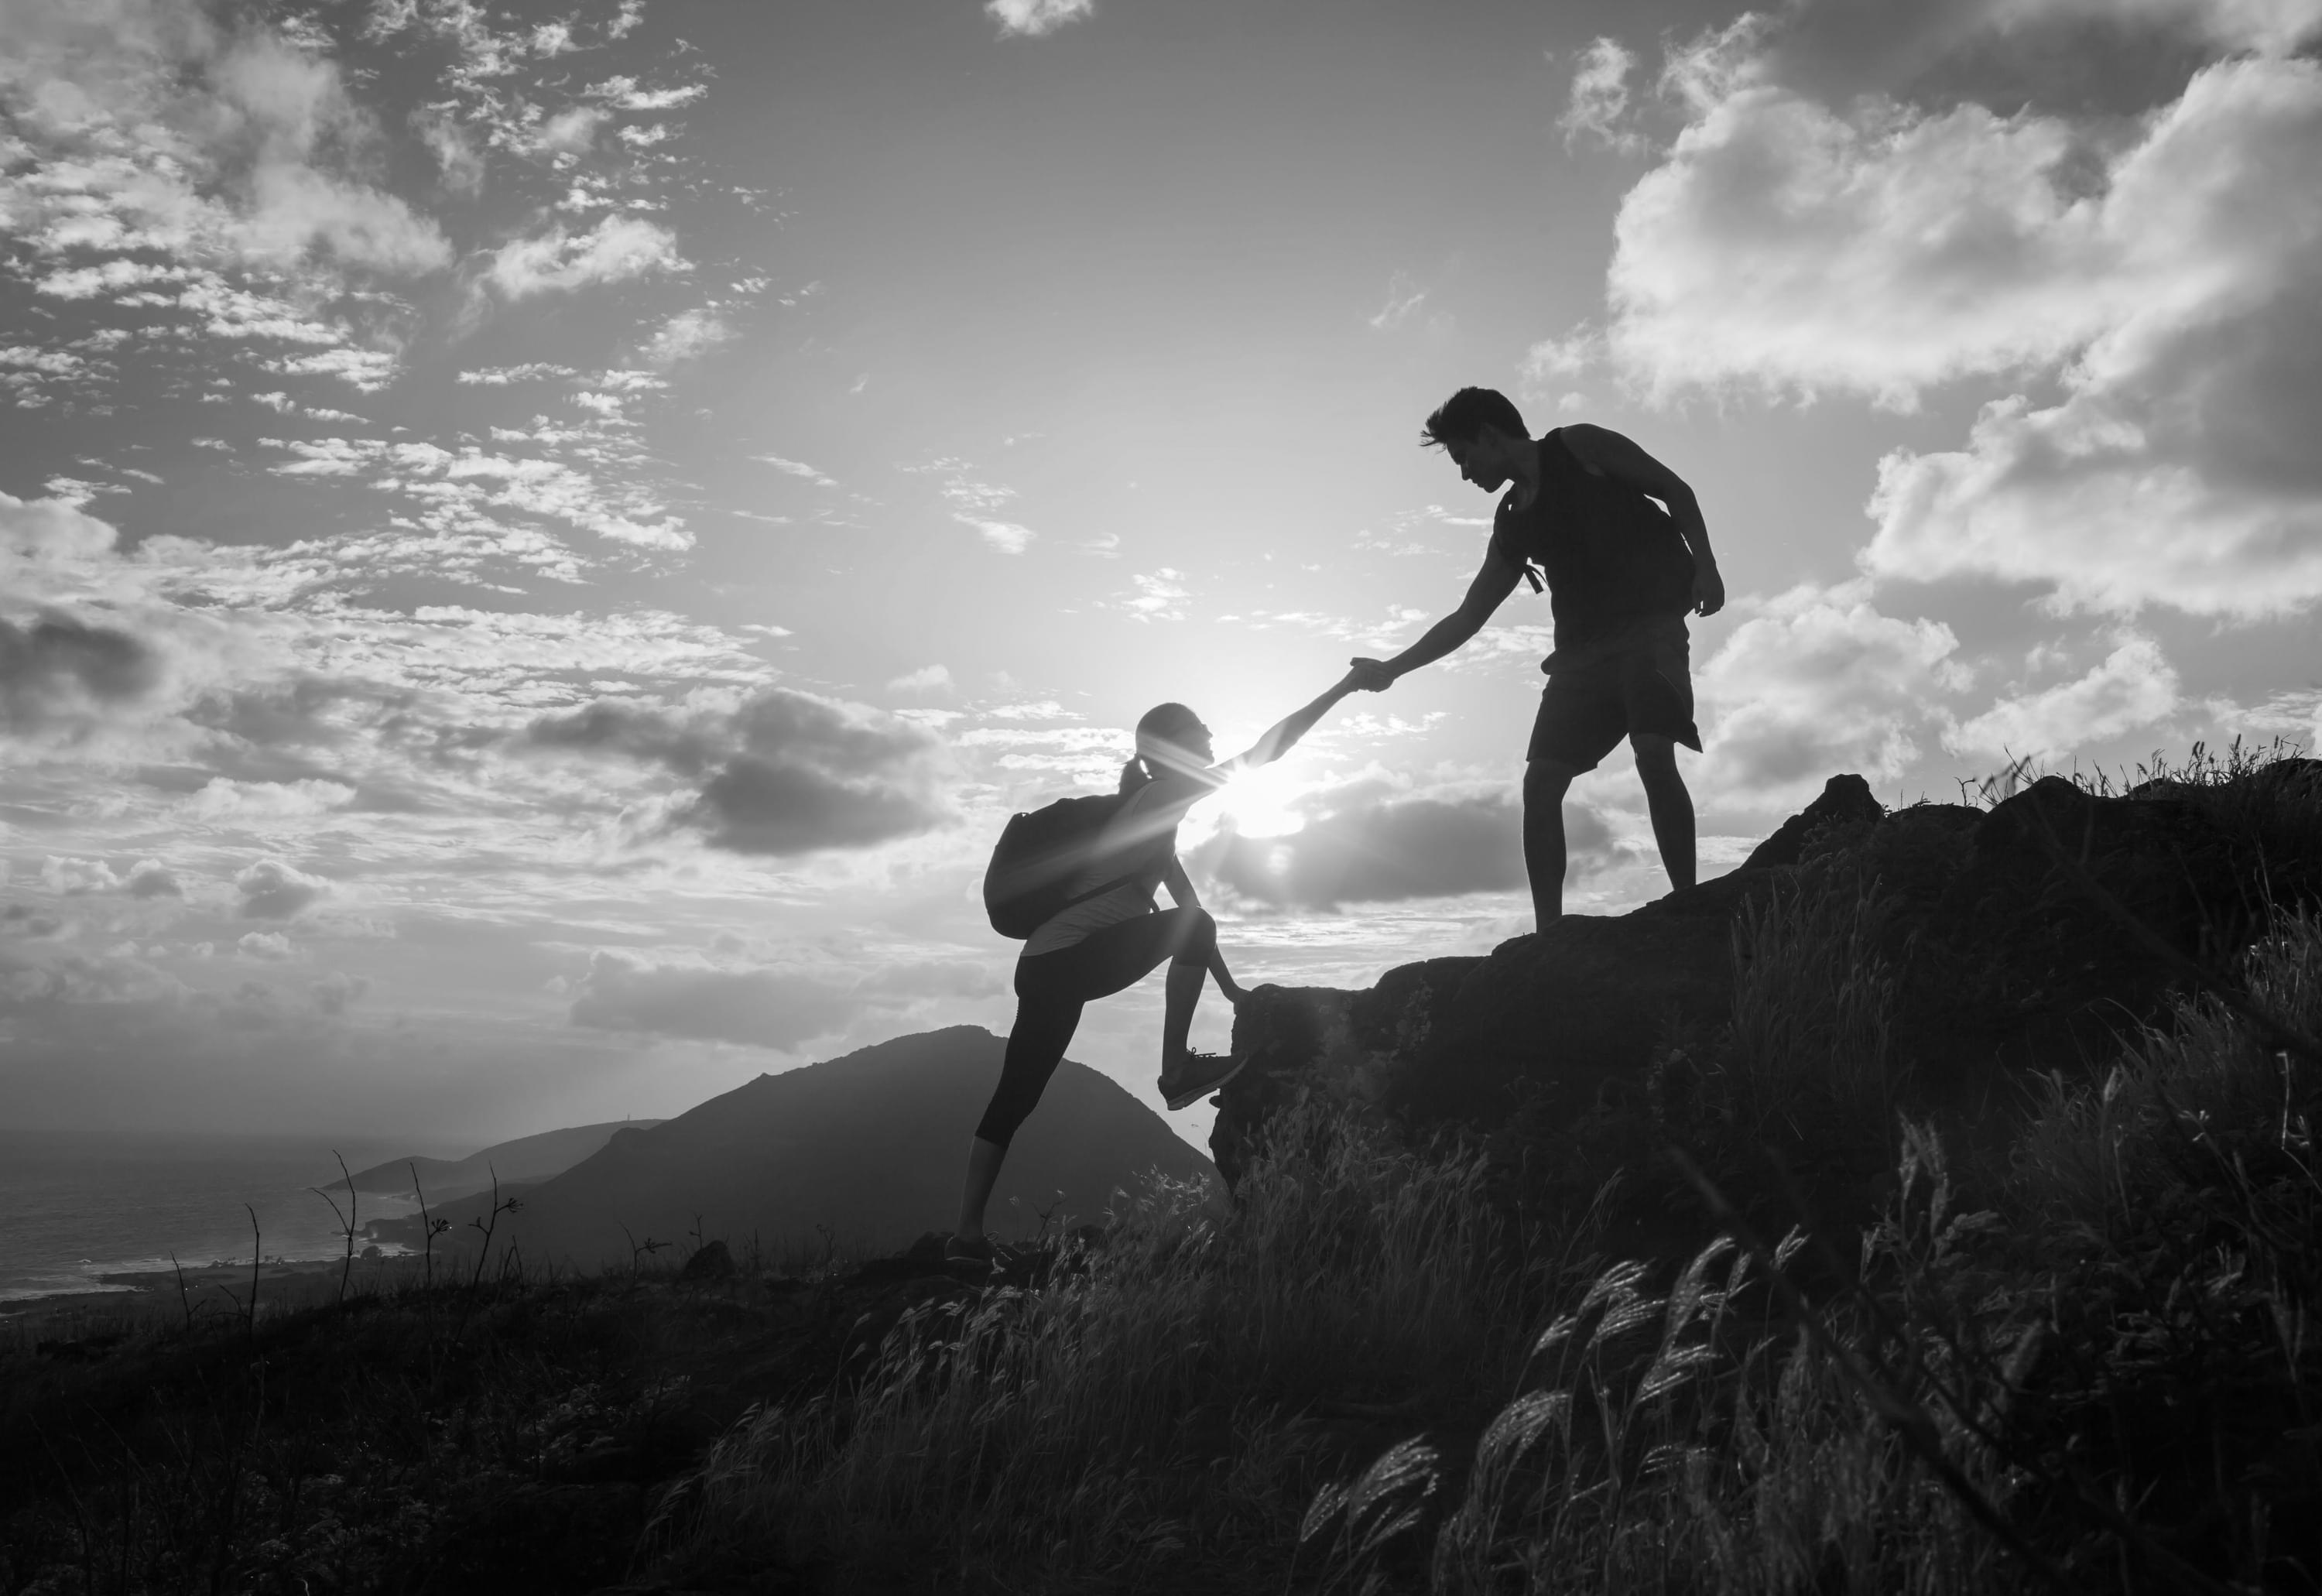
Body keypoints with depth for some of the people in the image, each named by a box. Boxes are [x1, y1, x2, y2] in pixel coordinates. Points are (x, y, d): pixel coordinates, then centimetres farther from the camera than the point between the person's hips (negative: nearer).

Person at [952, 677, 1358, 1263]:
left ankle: (968, 1233, 11)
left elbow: (1186, 901, 29)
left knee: (1013, 1098, 9)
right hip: (1070, 962, -9)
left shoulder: (1150, 808, 25)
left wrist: (1227, 983, 31)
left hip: (1043, 967, 9)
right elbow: (1264, 752, -7)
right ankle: (1176, 1072, 1)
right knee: (1192, 926, 0)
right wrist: (1341, 690, -2)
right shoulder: (1162, 795, -3)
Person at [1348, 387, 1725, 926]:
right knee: (1540, 780, -5)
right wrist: (1392, 669, 16)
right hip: (1581, 648, 6)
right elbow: (1467, 619, 20)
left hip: (1652, 623, -6)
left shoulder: (1579, 446, 4)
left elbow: (1676, 491, 3)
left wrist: (1704, 565, -11)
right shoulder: (1512, 525, 18)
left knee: (1654, 754, -24)